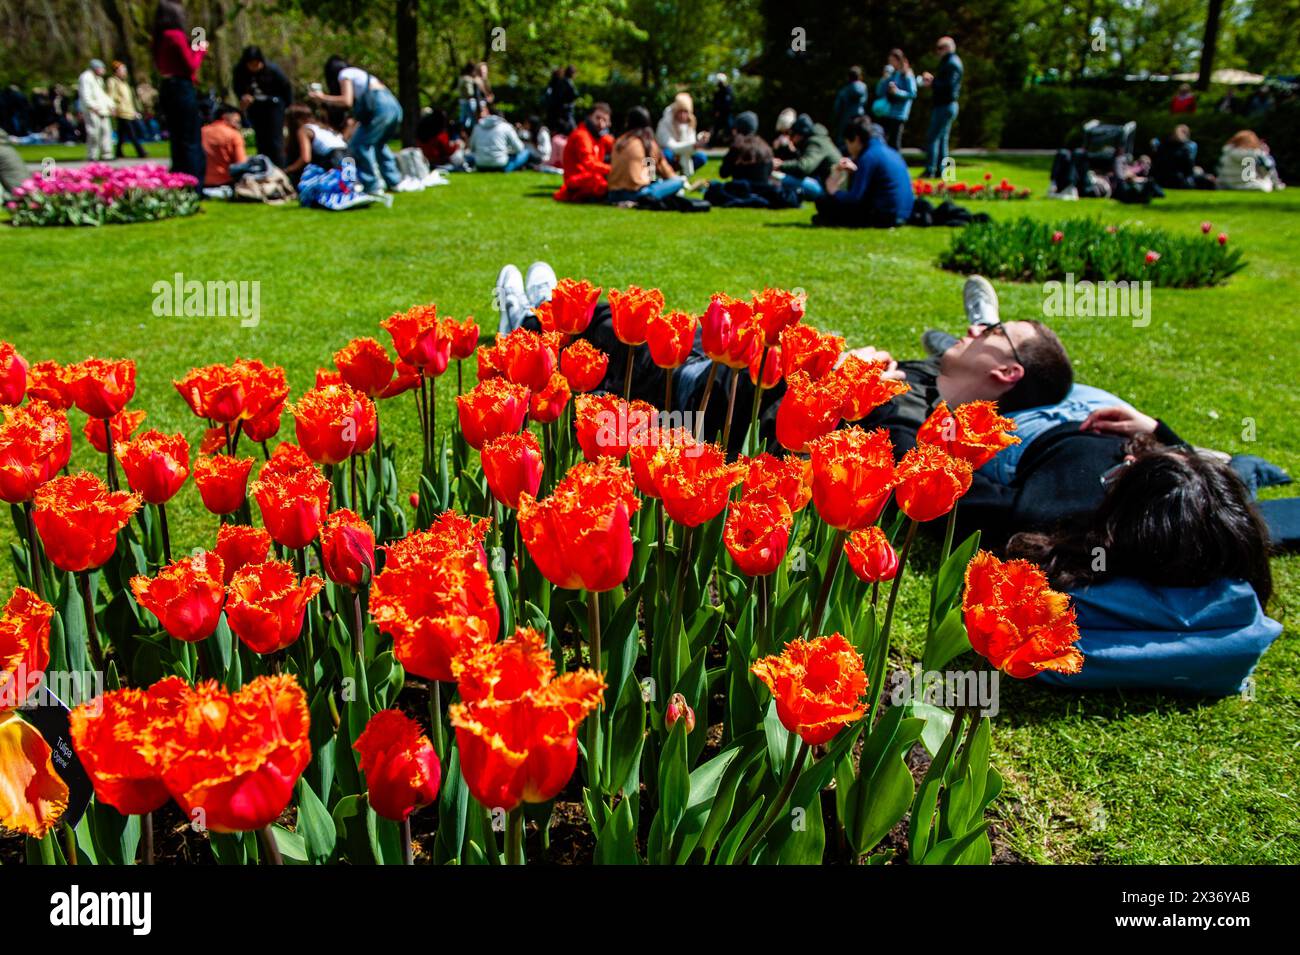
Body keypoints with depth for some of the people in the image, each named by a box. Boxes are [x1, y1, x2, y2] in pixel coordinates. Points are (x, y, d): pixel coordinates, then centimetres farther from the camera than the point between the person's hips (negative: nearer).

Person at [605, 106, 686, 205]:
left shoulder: (619, 141, 7)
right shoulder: (649, 144, -1)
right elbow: (663, 168, 12)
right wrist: (675, 178, 32)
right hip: (634, 194, -5)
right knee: (679, 181, 1)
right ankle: (646, 200, -2)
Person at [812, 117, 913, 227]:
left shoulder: (868, 157, -11)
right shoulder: (888, 151, 15)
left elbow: (855, 197, -14)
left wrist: (834, 192, 5)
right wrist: (855, 169, 22)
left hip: (884, 215, -9)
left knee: (823, 202, -10)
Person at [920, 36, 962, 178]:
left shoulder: (952, 63, -13)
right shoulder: (949, 62, 19)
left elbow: (948, 86, -22)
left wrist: (931, 83, -14)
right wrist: (933, 79, 11)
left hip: (945, 106, -11)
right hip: (945, 105, 11)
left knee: (932, 137, -11)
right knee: (941, 138, 11)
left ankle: (930, 170, -13)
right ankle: (941, 170, 13)